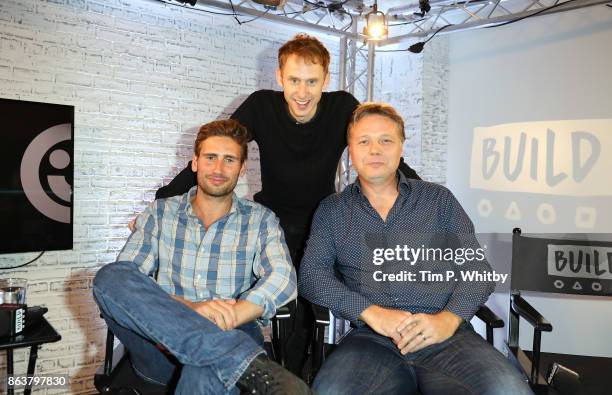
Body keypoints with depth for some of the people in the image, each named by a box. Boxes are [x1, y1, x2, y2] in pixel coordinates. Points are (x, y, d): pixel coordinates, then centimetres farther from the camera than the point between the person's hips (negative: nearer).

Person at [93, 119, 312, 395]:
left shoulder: (260, 220, 9)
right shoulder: (159, 213, 12)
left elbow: (282, 278, -8)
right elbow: (122, 277, -3)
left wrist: (228, 318, -26)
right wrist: (188, 308, -22)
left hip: (228, 340, -5)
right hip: (161, 350, 6)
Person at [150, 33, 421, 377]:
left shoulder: (343, 108, -16)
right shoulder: (261, 106, -16)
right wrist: (162, 201, -17)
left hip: (321, 223, 1)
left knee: (308, 306, 6)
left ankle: (294, 376, 29)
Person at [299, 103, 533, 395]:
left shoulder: (438, 199, 14)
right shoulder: (331, 210, 14)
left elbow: (478, 269, 8)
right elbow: (311, 276, 3)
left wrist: (448, 319, -11)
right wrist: (371, 313, -12)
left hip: (447, 337, 0)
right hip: (371, 339, 1)